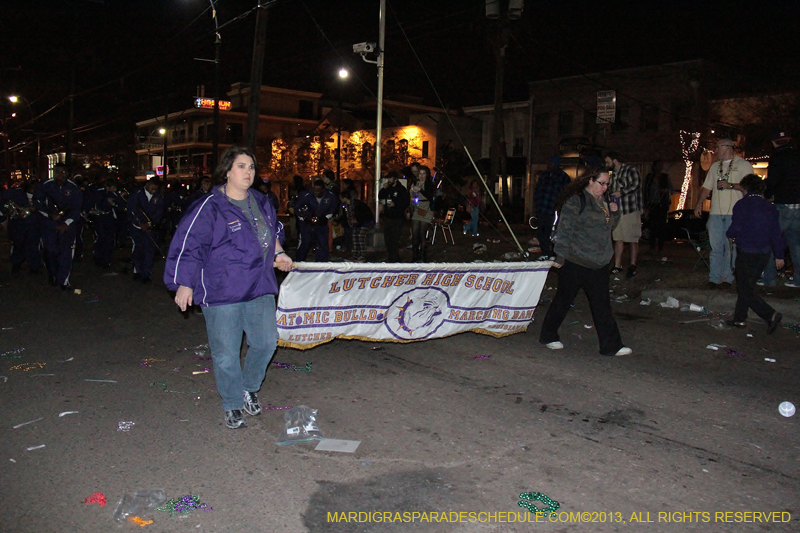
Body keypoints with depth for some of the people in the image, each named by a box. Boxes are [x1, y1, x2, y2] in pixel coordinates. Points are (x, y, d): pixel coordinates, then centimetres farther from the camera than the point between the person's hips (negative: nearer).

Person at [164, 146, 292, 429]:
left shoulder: (261, 202, 8)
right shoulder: (210, 207, -11)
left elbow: (273, 230, 28)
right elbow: (188, 245, -11)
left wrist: (278, 253, 16)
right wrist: (184, 284, -12)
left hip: (261, 288, 6)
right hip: (221, 292, -6)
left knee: (267, 342, 10)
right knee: (226, 353, 2)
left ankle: (249, 387, 36)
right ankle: (232, 405, 22)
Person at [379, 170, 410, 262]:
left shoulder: (402, 189, -8)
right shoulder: (387, 188, 11)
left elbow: (406, 203, -11)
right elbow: (380, 197, 16)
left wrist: (395, 204, -20)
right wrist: (383, 189, 1)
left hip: (397, 218, -7)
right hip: (387, 216, 7)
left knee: (395, 239, -7)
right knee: (387, 238, 12)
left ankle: (395, 258, 2)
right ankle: (390, 257, 25)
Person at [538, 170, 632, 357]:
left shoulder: (603, 202, 14)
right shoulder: (576, 201, -11)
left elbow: (609, 226, 25)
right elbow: (564, 229, -14)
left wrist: (614, 212, 6)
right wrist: (561, 256, -16)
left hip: (598, 263, 7)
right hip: (575, 261, -7)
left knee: (602, 303, 6)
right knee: (563, 300, 5)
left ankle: (611, 345, 10)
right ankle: (548, 335, 22)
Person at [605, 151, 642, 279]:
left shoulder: (630, 170, -6)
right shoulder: (613, 174, 19)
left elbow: (636, 185, -18)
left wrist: (621, 192, -17)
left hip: (631, 209, -8)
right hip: (617, 210, 8)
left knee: (633, 239, -2)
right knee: (618, 238, 7)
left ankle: (633, 266, 3)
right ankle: (617, 266, 11)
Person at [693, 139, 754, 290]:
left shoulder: (743, 165, 3)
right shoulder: (715, 167, 20)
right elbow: (707, 187, 20)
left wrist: (730, 185, -15)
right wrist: (699, 203, 7)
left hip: (734, 213, -4)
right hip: (716, 212, 5)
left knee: (731, 247, -4)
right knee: (715, 247, 2)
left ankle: (727, 278, 1)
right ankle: (714, 278, 3)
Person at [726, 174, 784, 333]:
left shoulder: (742, 205, -10)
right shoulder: (770, 208, 8)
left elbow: (735, 229, -13)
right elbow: (776, 234, 10)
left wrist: (730, 234, 10)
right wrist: (779, 255, 18)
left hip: (746, 254, -7)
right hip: (764, 254, 7)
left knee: (745, 290, -2)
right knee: (746, 286, 18)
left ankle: (770, 315, -17)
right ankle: (739, 318, 22)